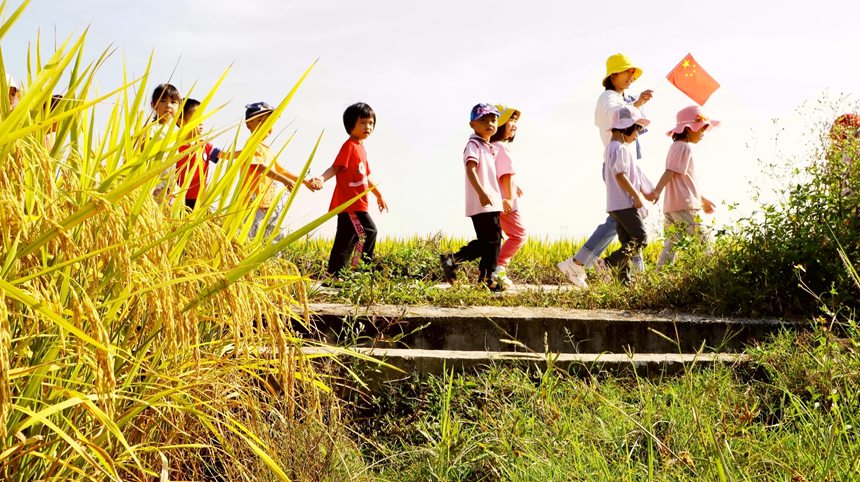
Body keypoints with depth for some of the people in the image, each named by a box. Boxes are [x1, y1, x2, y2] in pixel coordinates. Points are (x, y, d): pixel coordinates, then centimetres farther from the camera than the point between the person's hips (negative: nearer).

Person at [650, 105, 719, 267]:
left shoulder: (676, 146, 22)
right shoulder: (685, 147, -9)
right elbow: (670, 172, -22)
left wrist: (702, 199, 33)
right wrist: (657, 190, -33)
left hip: (671, 208, 10)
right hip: (685, 206, -10)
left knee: (671, 245, 7)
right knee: (702, 243, -6)